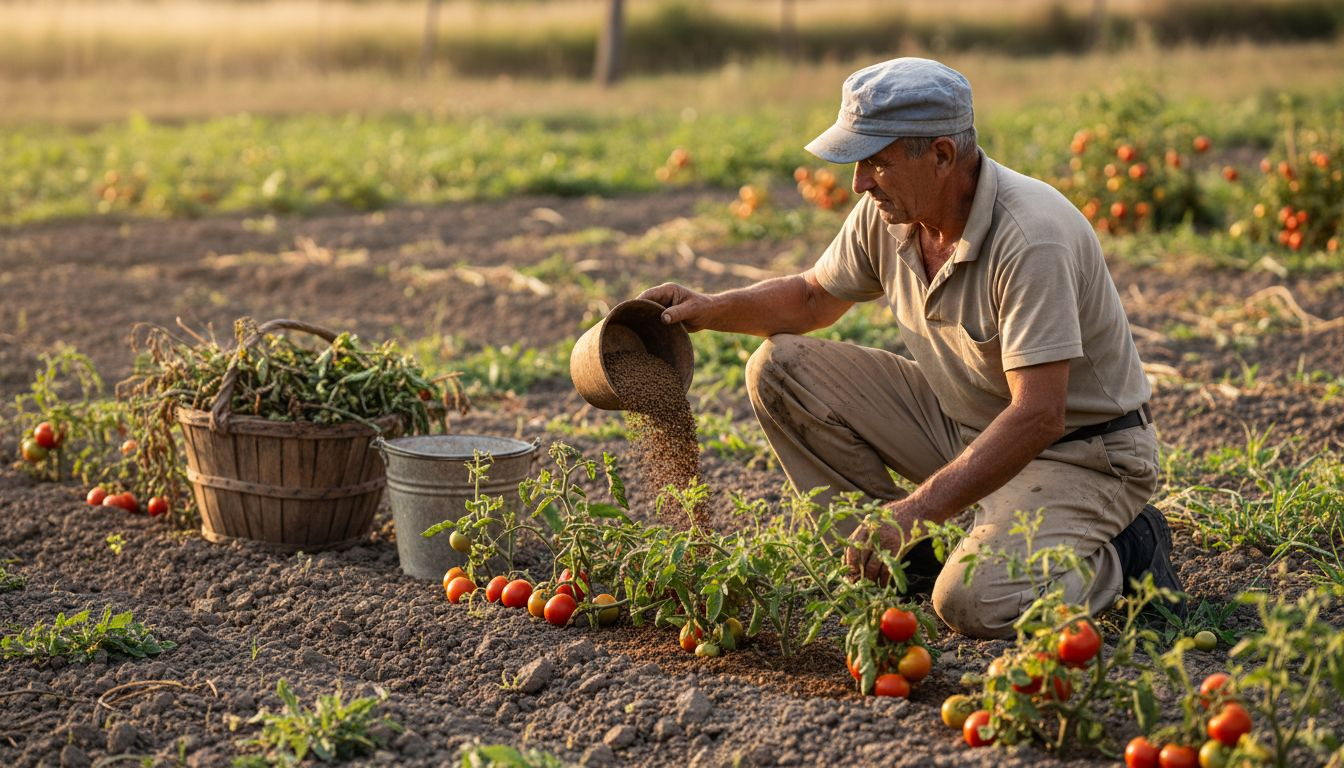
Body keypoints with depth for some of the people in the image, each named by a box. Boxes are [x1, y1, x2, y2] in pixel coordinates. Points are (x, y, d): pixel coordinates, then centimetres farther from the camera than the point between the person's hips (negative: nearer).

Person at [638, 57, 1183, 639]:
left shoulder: (1031, 237, -30)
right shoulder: (888, 212, -6)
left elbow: (1037, 417, -33)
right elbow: (814, 297, 14)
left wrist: (917, 510, -38)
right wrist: (711, 308, -4)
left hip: (1077, 451, -7)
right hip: (962, 419, 8)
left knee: (976, 602, -32)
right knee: (781, 367, -4)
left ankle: (1122, 552, -2)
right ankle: (899, 553, 2)